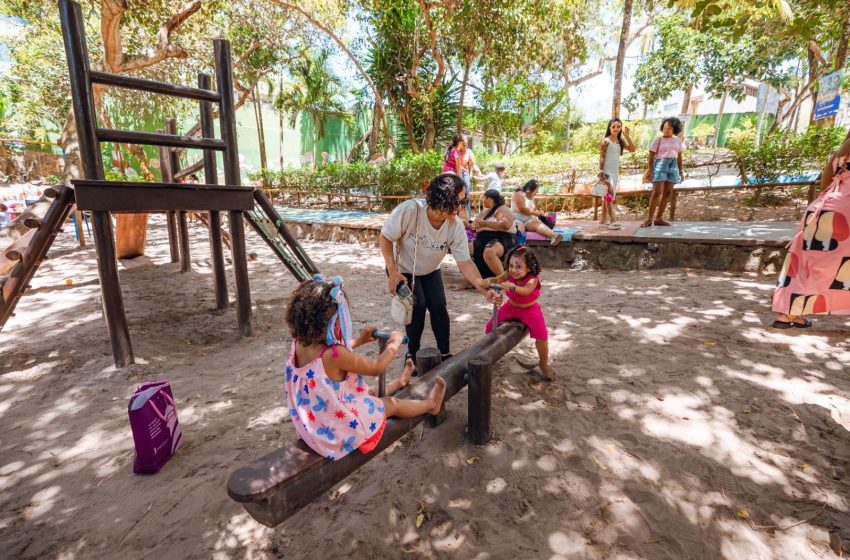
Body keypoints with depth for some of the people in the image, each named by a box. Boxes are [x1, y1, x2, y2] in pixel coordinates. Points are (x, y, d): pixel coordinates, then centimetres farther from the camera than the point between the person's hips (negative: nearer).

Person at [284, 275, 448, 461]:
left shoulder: (299, 344, -12)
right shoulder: (334, 355, -36)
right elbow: (375, 368, -20)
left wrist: (359, 341, 16)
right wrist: (394, 344, -4)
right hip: (341, 431, -7)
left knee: (371, 394, 30)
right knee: (393, 404, 17)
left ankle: (399, 383, 57)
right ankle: (430, 404, 43)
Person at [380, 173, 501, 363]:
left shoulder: (456, 226, -24)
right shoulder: (410, 210, -36)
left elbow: (465, 263, -22)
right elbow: (386, 237, -22)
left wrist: (484, 289, -36)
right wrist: (392, 272, -25)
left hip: (430, 271, 3)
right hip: (403, 270, -3)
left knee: (439, 307, -7)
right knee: (418, 307, -15)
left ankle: (445, 354, 14)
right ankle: (412, 355, 8)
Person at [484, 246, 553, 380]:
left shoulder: (532, 279, -32)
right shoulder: (508, 275, -19)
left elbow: (526, 291, -53)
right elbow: (496, 279, -32)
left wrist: (513, 287, -73)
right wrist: (488, 281, -57)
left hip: (529, 310, -4)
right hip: (510, 307, 4)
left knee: (542, 336, -18)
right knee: (490, 325, -3)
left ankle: (543, 364, 10)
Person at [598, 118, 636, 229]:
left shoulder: (621, 141, 11)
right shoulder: (606, 141, -7)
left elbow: (632, 149, 3)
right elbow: (601, 157, -11)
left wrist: (627, 136, -1)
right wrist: (601, 172, -17)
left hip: (615, 172, 7)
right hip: (606, 172, -7)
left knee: (607, 196, 11)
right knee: (609, 195, -14)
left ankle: (603, 219, 17)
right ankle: (612, 220, -17)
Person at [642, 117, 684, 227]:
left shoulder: (678, 141, 13)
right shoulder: (658, 139, 0)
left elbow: (679, 157, 17)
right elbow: (651, 155, -3)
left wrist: (681, 171, 14)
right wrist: (649, 169, -11)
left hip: (673, 166, 5)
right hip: (660, 164, -5)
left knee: (668, 193, 3)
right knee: (657, 193, -12)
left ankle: (658, 219, 7)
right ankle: (649, 219, -11)